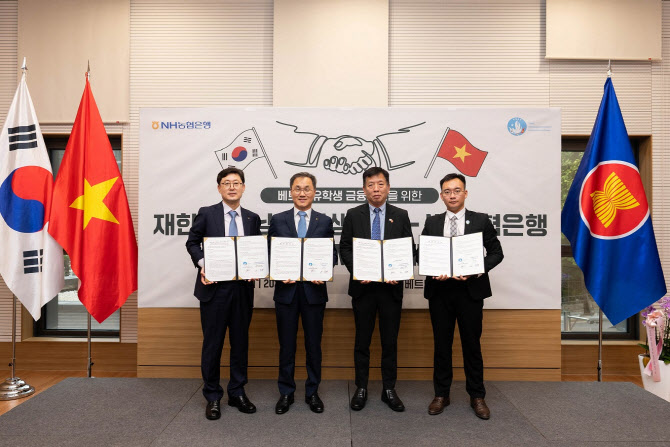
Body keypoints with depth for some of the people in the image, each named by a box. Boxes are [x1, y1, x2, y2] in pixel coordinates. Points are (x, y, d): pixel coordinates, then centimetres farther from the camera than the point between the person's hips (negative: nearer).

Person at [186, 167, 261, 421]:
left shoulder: (253, 219, 9)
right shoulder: (206, 214, 2)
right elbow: (192, 242, 5)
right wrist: (202, 265, -11)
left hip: (243, 288, 3)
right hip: (214, 287, -2)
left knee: (240, 342, 11)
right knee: (212, 343, 6)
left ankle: (237, 393, 27)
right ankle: (212, 397, 21)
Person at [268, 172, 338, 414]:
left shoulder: (325, 221, 5)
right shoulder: (278, 220, 4)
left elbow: (332, 254, 5)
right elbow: (269, 253, 5)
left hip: (314, 290, 0)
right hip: (286, 289, 0)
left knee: (314, 344, 10)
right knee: (286, 345, 10)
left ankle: (312, 392, 26)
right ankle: (286, 392, 26)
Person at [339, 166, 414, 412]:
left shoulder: (400, 215, 5)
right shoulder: (353, 215, 4)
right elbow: (345, 248, 2)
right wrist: (357, 271, -12)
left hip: (391, 286, 1)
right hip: (363, 286, 0)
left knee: (390, 341, 9)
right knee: (362, 340, 9)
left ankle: (389, 389, 23)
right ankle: (361, 388, 22)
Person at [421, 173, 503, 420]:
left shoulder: (481, 221, 2)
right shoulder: (432, 222, 7)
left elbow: (496, 252, 1)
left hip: (470, 290, -1)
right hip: (439, 291, 2)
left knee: (472, 344, 8)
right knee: (442, 344, 10)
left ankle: (477, 396, 24)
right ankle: (441, 394, 24)